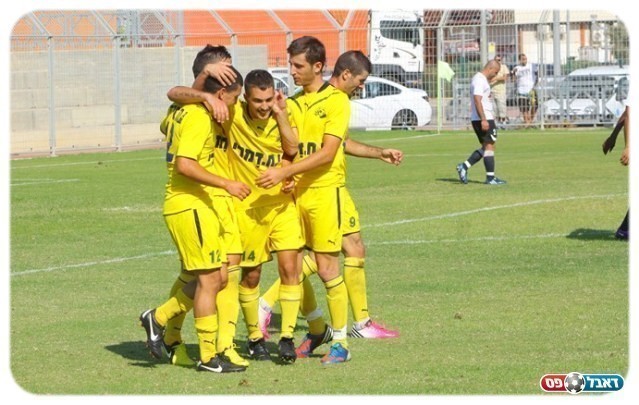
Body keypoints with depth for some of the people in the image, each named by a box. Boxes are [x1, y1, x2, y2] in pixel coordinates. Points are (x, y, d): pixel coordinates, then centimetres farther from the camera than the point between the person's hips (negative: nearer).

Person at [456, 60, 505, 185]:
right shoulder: (480, 80, -14)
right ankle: (490, 177, -3)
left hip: (484, 119, 10)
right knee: (489, 146, -5)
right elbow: (477, 100, -23)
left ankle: (464, 167, 9)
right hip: (483, 119, -10)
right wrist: (484, 120, -26)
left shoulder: (480, 79, 18)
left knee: (486, 147, 14)